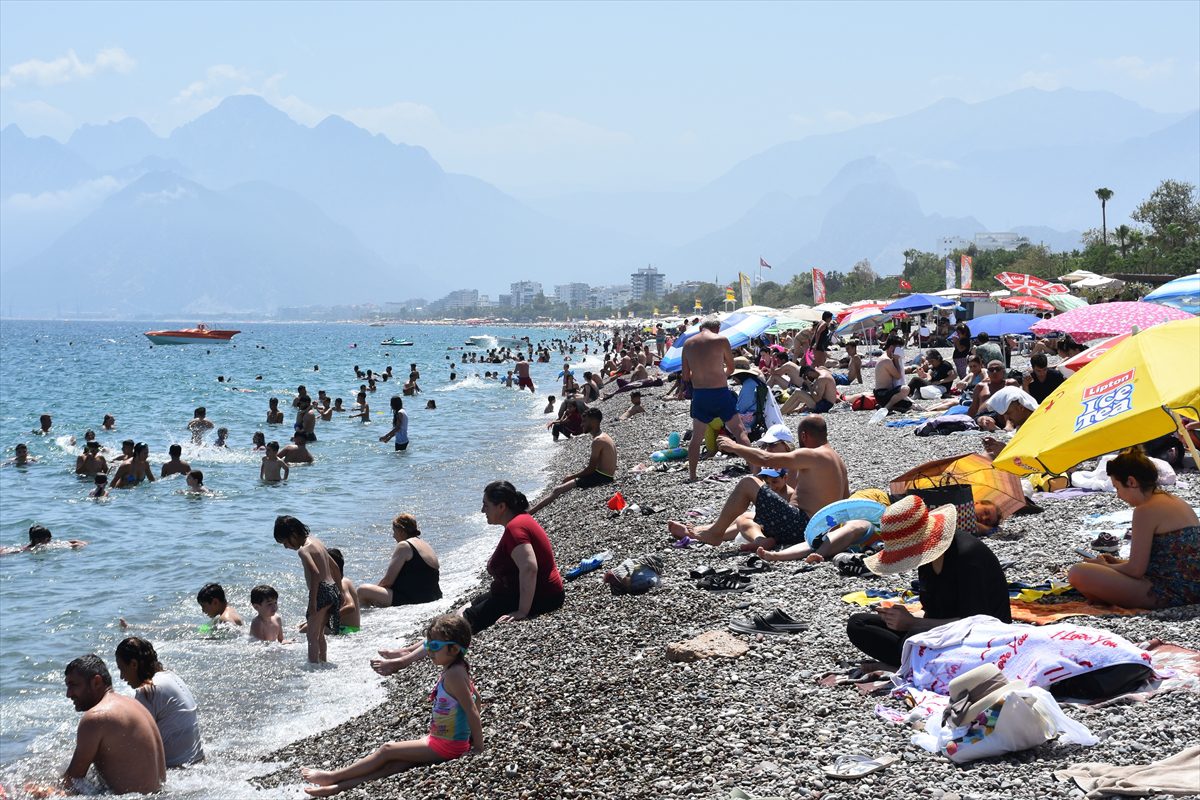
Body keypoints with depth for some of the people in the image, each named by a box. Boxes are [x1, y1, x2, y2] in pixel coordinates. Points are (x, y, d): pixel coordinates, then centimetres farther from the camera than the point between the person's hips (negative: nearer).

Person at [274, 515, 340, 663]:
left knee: (312, 636, -3)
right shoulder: (315, 541, 15)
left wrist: (313, 601, -25)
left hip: (322, 592, -9)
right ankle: (323, 661, 31)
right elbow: (333, 565, 21)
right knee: (319, 633, 23)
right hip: (332, 590, 9)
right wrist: (339, 590, 26)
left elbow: (315, 573, -27)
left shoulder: (303, 550, -13)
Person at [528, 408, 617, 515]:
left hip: (601, 478, -10)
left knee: (557, 490, -13)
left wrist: (571, 476, -6)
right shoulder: (604, 437, 15)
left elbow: (590, 469, -19)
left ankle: (528, 512, -17)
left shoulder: (598, 441, -18)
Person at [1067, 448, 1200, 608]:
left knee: (1078, 573, -17)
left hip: (1167, 595, -10)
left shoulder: (1146, 510, -15)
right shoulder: (1179, 503, 14)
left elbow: (1135, 570, -14)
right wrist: (1119, 562, 19)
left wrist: (1104, 566, 5)